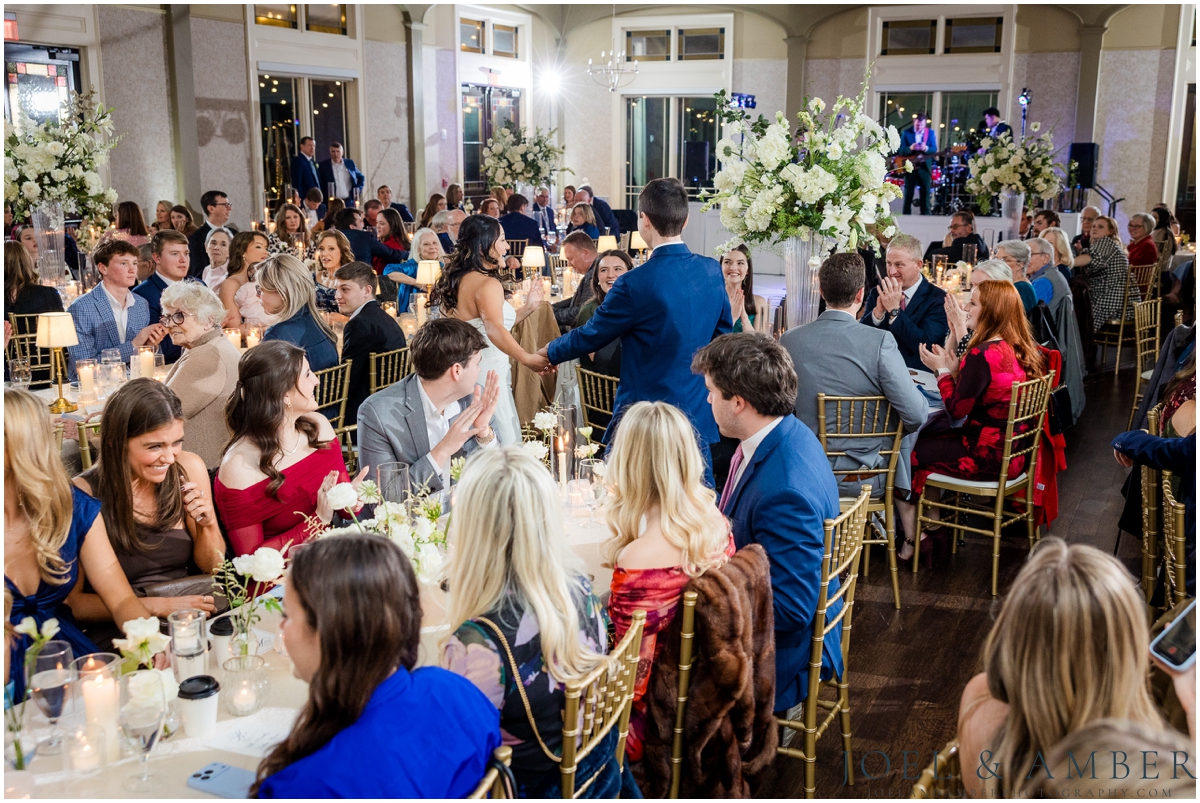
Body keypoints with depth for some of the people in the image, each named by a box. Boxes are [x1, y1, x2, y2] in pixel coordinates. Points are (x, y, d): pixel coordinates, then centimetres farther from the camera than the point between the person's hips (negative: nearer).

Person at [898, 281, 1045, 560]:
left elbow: (956, 410, -18)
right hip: (1013, 451, 10)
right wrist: (955, 370, 1)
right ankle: (932, 521, 27)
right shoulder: (1022, 350, 5)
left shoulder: (982, 354, -24)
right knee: (926, 437, 23)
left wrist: (942, 370, -6)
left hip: (986, 457, -10)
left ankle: (912, 538, 19)